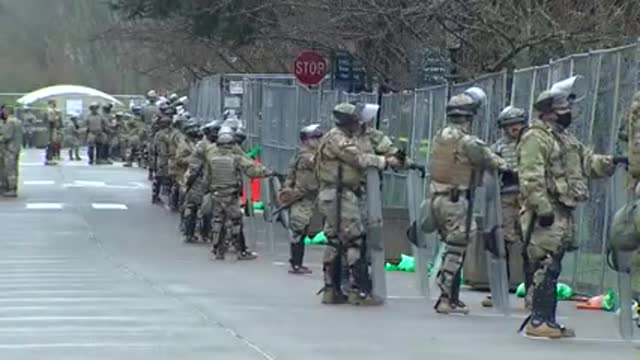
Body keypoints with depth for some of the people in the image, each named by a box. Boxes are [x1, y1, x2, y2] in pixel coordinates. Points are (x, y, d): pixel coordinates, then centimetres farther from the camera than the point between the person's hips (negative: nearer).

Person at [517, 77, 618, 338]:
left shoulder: (565, 138, 21)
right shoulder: (535, 138, -11)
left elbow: (587, 162, 17)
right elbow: (531, 177, -19)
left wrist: (608, 163, -4)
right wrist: (542, 208, -25)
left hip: (563, 213, 10)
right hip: (545, 214, -10)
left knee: (552, 268, 12)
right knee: (546, 267, -11)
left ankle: (548, 320, 16)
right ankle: (538, 321, -8)